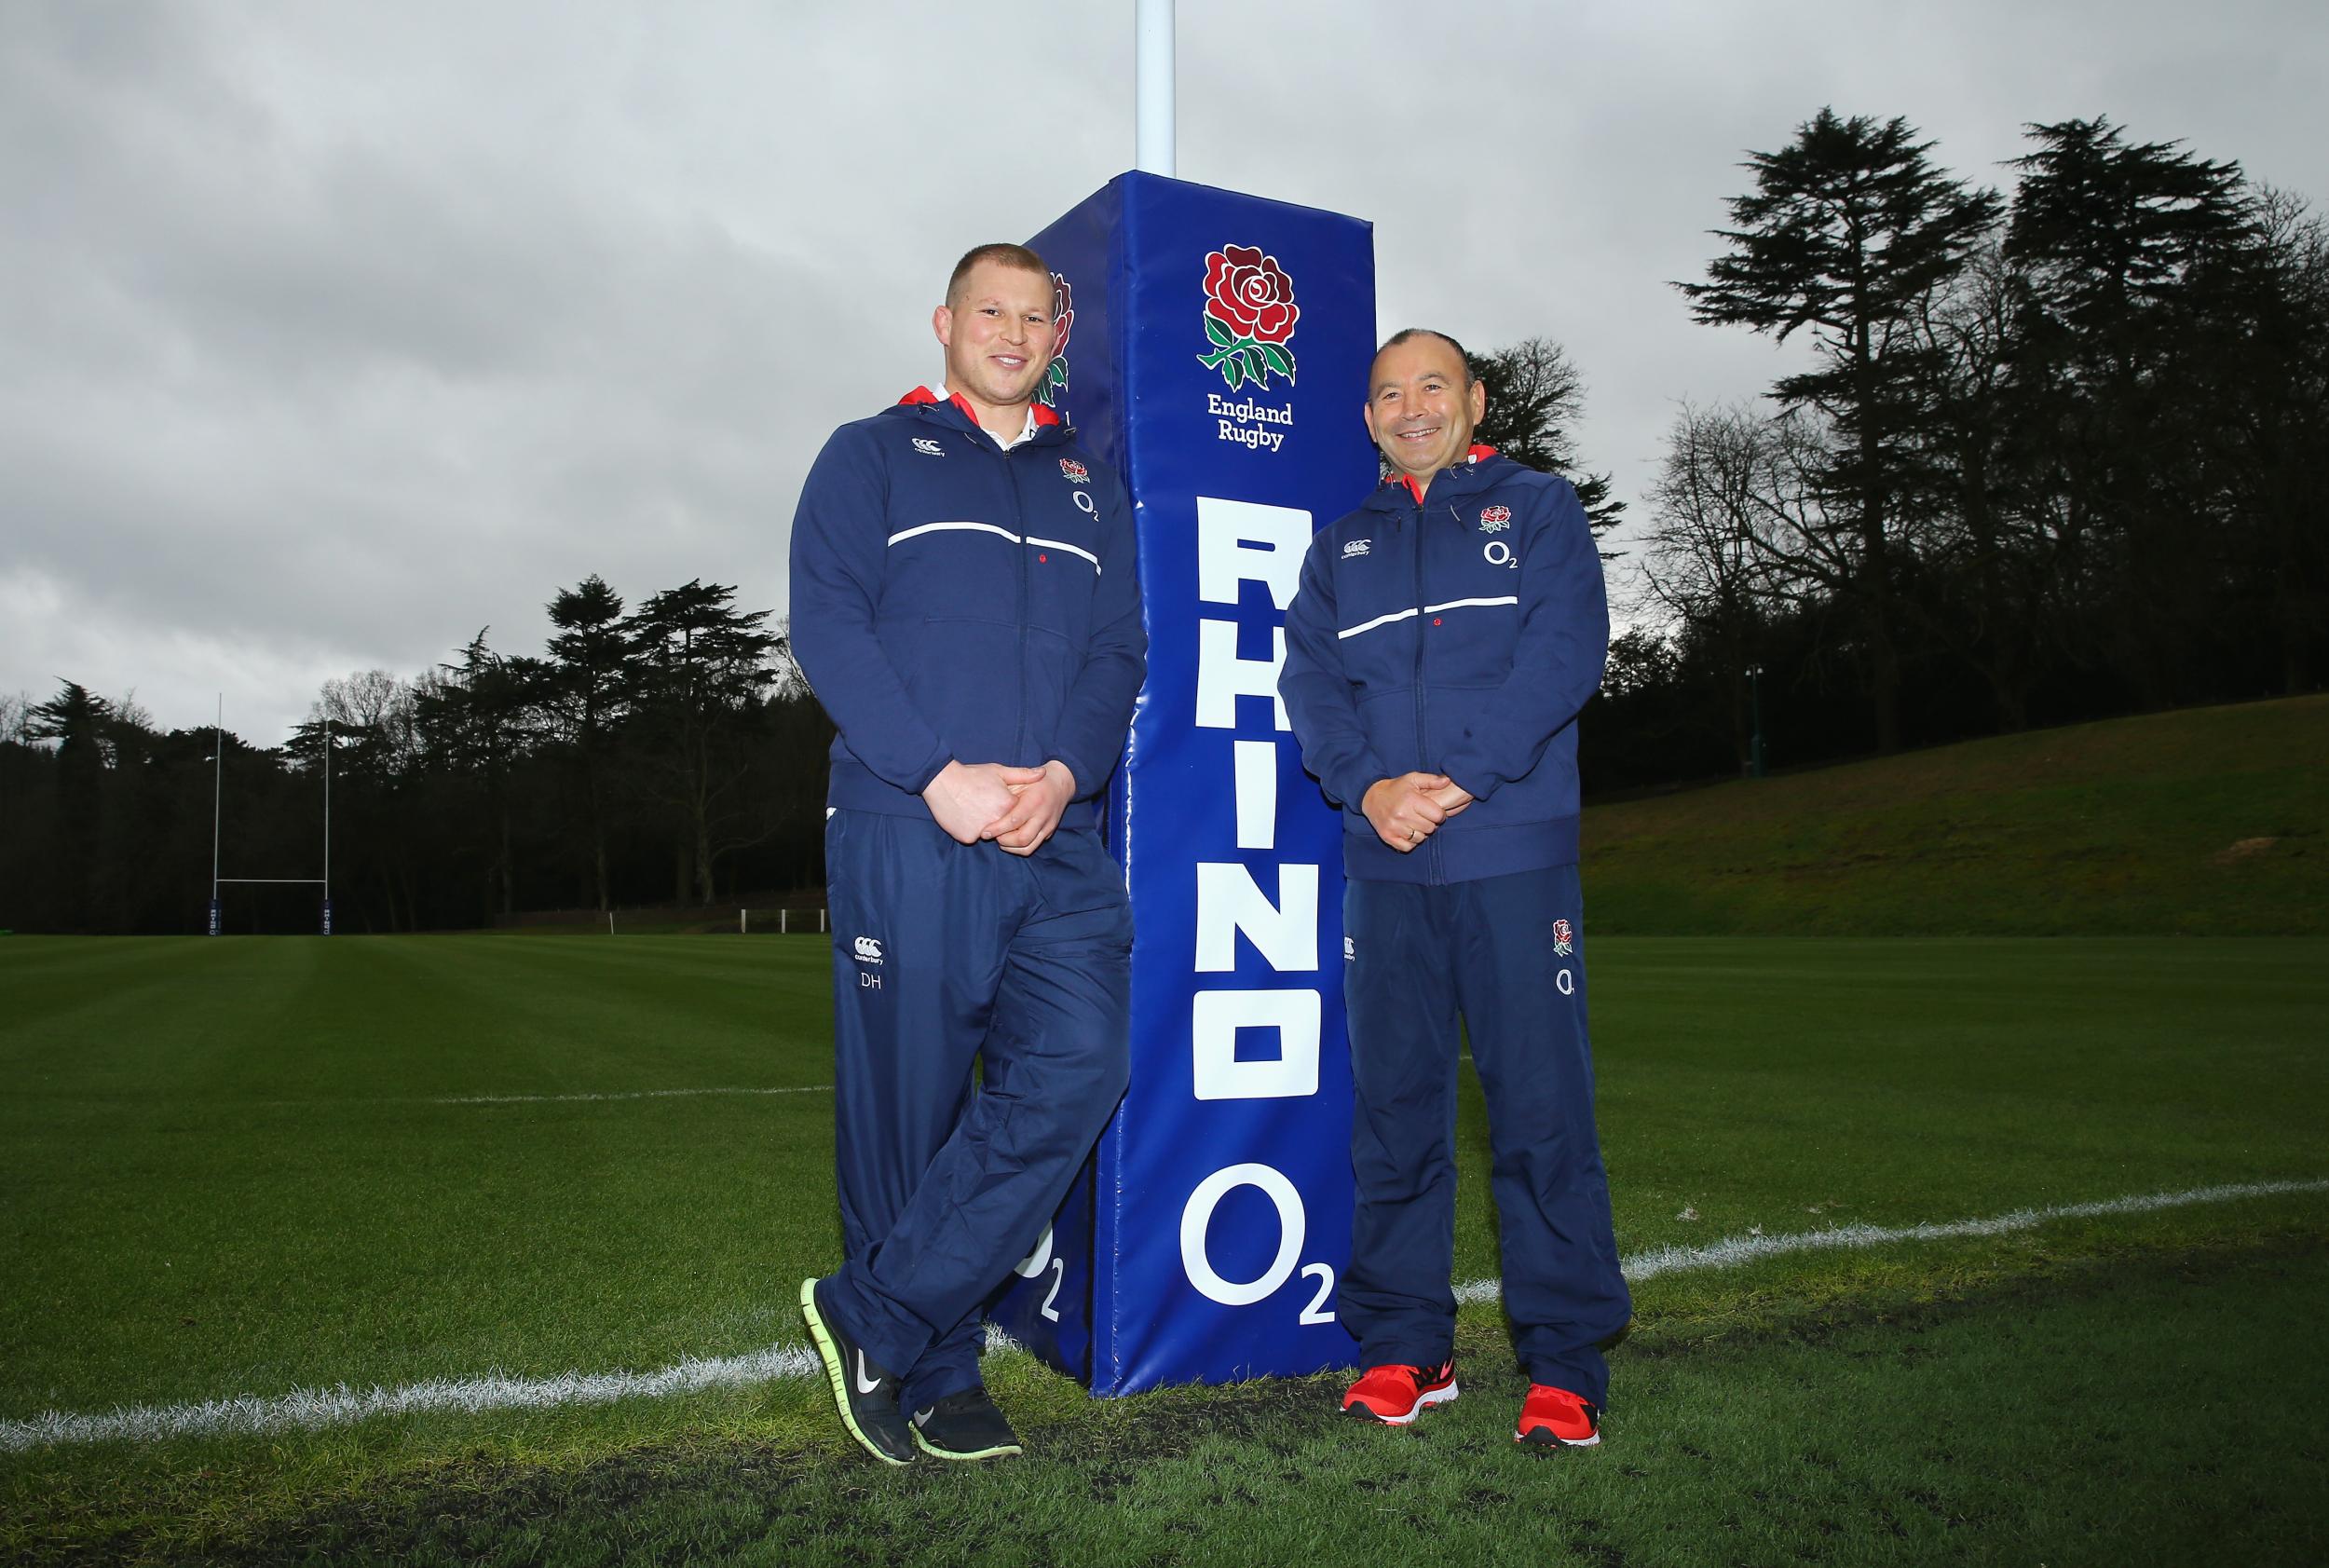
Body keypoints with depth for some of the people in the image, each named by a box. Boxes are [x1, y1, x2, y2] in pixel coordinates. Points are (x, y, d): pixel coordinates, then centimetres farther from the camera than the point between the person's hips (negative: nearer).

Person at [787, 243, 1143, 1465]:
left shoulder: (1089, 485, 22)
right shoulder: (872, 456, 10)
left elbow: (1118, 652, 13)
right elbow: (827, 626, -3)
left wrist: (1065, 772, -7)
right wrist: (939, 775, -14)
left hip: (1058, 839, 4)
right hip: (907, 830, -3)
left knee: (1078, 1065, -10)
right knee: (909, 1100, 0)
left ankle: (873, 1316, 1)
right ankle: (934, 1378, 16)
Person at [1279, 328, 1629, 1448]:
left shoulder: (1538, 511, 10)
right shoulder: (1340, 549, 20)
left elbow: (1566, 651, -5)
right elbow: (1309, 682, 7)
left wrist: (1463, 776, -16)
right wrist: (1367, 785, -12)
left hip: (1515, 853, -3)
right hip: (1385, 863, 3)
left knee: (1541, 1105, -3)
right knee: (1393, 1105, 6)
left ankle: (1564, 1361, 8)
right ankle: (1404, 1345, 18)